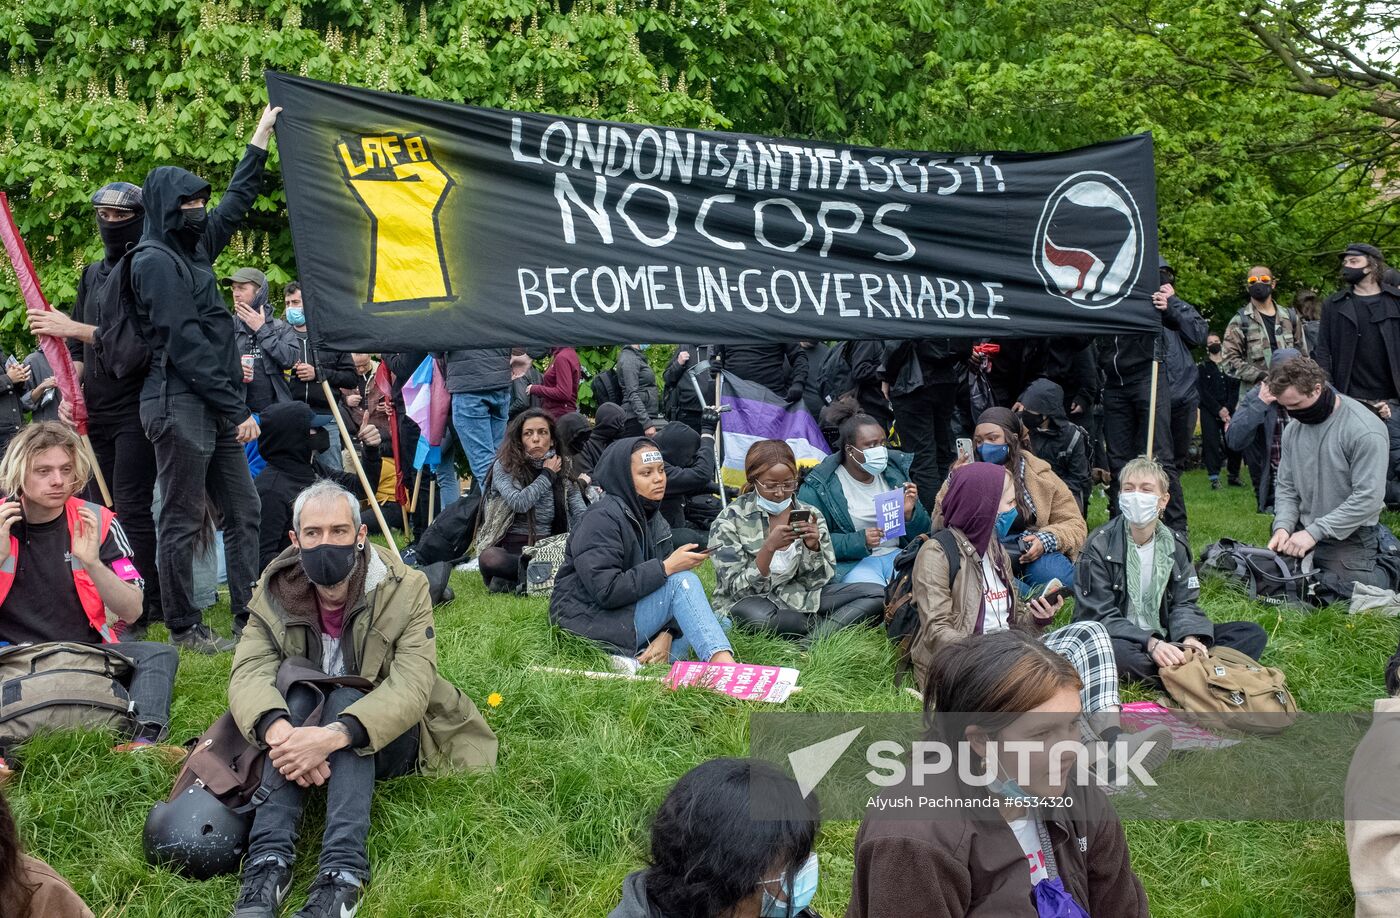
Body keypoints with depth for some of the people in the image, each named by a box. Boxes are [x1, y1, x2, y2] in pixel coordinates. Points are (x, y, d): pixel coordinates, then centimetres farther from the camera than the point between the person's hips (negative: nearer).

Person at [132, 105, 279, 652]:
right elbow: (186, 345, -16)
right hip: (180, 406, -9)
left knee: (243, 512, 10)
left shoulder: (194, 248, 16)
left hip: (214, 410, 9)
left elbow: (235, 203, 31)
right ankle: (184, 627, 6)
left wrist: (261, 137, 33)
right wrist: (237, 409, -16)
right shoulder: (156, 261, -11)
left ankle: (250, 616, 15)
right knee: (183, 520, -2)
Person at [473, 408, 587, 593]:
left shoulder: (564, 468, 10)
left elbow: (581, 514, 2)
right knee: (489, 558, -39)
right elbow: (519, 503, -17)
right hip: (511, 549, -3)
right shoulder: (504, 466, 0)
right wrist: (547, 475, -5)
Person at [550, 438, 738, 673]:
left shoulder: (655, 521, 12)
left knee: (721, 624, -4)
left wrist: (666, 634, -13)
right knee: (683, 580, -24)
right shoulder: (601, 519, -14)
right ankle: (725, 665, -38)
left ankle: (640, 659, -22)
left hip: (626, 616, 9)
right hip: (588, 623, -9)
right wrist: (667, 567, -24)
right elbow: (606, 591, -24)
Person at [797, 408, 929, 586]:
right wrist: (860, 541, -19)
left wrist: (909, 513, -7)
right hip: (851, 562, -4)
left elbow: (921, 534, 15)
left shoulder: (895, 472, 11)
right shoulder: (818, 487, -5)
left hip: (897, 554, 4)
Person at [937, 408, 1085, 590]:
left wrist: (1046, 540, -13)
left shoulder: (1039, 474, 7)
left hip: (1028, 555, 0)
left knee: (1056, 575, -33)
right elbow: (940, 528, 0)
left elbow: (1075, 525, 8)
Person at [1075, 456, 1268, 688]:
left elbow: (1183, 603, 4)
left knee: (1252, 634, -8)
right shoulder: (1101, 545, -7)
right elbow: (1100, 616, -14)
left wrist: (1190, 637, -20)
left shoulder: (1175, 545, 8)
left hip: (1164, 640, 5)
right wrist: (1151, 644, -28)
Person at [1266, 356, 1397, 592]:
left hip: (1349, 538, -7)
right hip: (1304, 534, 7)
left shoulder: (1365, 430, -18)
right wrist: (1283, 526, -11)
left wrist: (1314, 532, -24)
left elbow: (1368, 498, -23)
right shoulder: (1293, 429, 5)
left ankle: (1391, 573, 20)